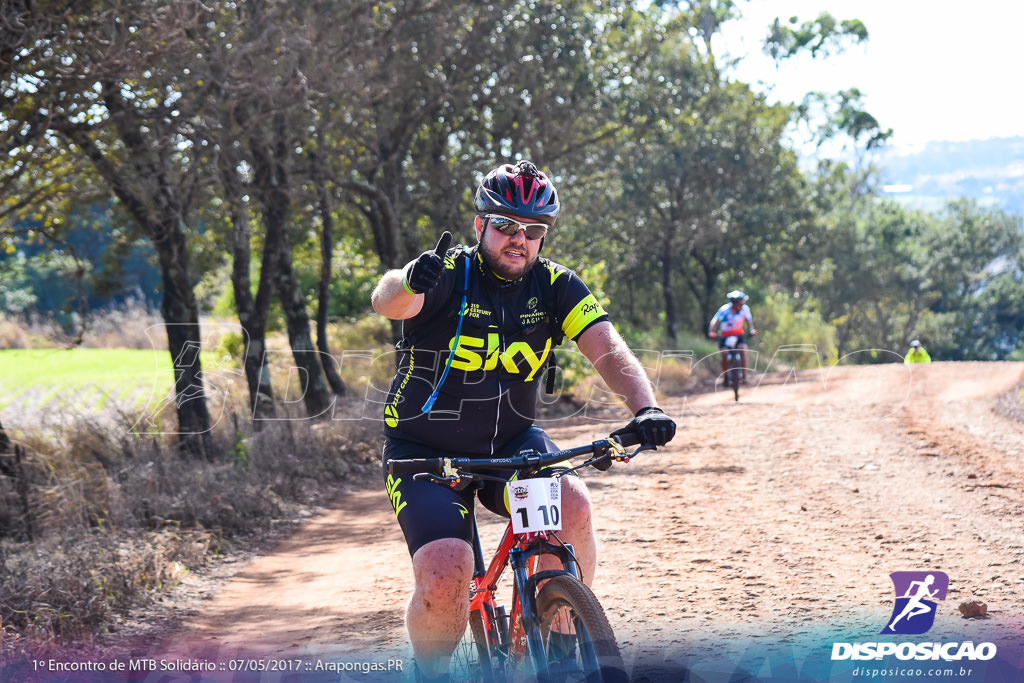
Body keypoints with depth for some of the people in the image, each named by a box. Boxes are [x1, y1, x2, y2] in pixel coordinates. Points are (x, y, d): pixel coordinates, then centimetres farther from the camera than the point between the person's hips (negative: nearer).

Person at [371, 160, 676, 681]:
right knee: (443, 576, -23)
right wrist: (408, 283, -62)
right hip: (426, 451, -3)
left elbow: (608, 350, -17)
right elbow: (388, 301, -36)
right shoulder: (447, 276, -15)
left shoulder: (555, 287, -5)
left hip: (510, 442, 3)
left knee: (570, 504, -27)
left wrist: (645, 408, -37)